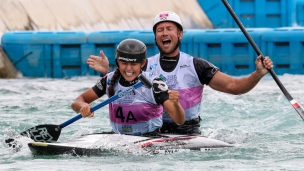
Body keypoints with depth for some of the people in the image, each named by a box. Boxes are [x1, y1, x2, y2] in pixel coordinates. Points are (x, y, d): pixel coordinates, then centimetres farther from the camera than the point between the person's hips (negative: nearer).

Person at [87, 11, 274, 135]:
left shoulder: (196, 66, 6)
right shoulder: (145, 67, 11)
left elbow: (234, 86, 2)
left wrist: (258, 74, -14)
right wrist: (107, 72, -12)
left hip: (189, 133, 0)